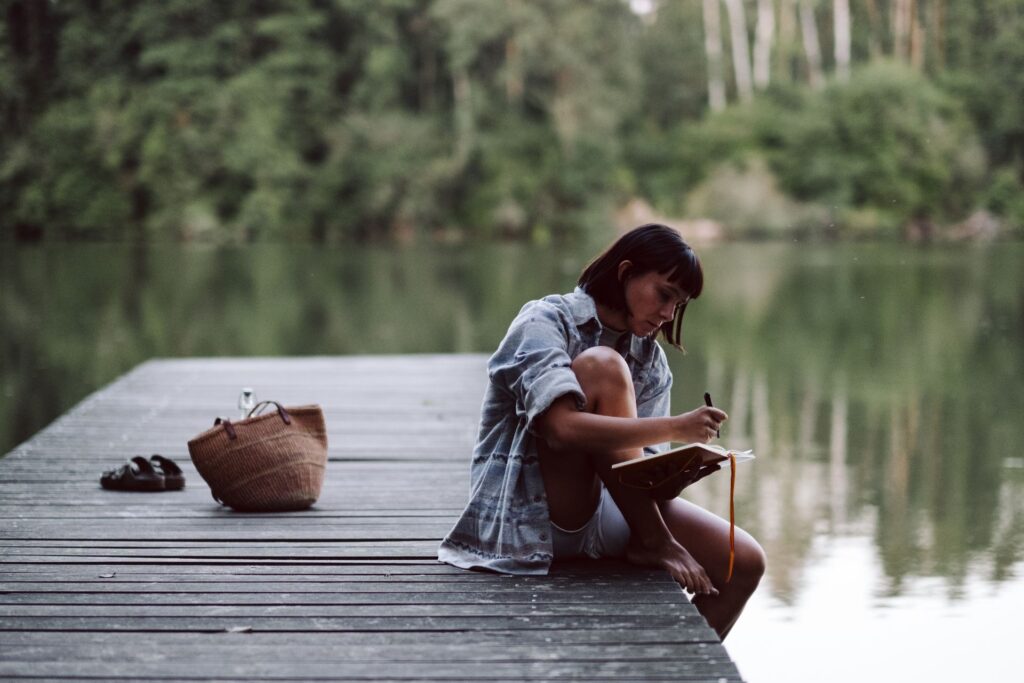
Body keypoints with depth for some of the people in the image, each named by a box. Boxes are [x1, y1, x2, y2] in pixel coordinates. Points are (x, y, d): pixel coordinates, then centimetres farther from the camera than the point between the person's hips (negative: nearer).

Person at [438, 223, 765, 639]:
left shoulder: (649, 359, 10)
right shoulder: (545, 322, -11)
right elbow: (564, 428, -29)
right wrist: (674, 428, -29)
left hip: (606, 515, 7)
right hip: (530, 516, -7)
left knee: (745, 562, -10)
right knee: (601, 366, -25)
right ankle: (652, 542, -19)